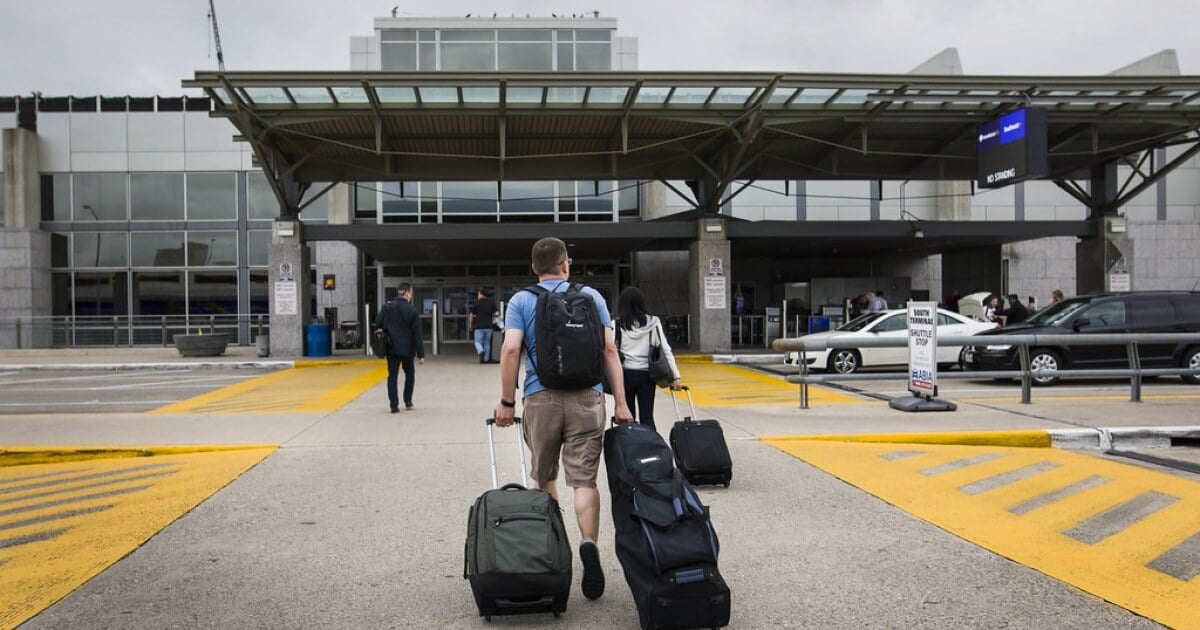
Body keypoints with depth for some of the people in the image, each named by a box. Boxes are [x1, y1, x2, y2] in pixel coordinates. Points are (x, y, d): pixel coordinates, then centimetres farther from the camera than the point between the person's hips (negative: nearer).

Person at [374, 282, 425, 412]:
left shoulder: (387, 307, 0)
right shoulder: (412, 311, -8)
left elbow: (377, 323, -1)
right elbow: (417, 334, -8)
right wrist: (420, 354, -5)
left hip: (391, 347, 2)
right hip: (407, 349, -2)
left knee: (392, 376, 6)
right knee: (410, 374, 19)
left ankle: (394, 405, 1)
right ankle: (408, 401, 22)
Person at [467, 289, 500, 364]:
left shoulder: (477, 303, -1)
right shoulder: (491, 303, 5)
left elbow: (471, 315, 2)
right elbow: (497, 314, -4)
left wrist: (470, 325, 14)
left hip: (479, 326, -3)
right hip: (488, 326, 3)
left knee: (478, 342, 3)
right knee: (487, 343, 13)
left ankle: (481, 352, -27)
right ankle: (486, 359, 11)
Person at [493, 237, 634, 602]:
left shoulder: (521, 301, 6)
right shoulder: (591, 296, 9)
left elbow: (511, 349, -7)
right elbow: (609, 349, 2)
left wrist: (507, 401, -2)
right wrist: (620, 403, 3)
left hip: (541, 399, 0)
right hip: (587, 397, 0)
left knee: (544, 478, 17)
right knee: (584, 480, 0)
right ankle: (588, 544, -21)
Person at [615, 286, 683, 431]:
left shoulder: (617, 325, -4)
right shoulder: (653, 322, 1)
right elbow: (665, 350, -2)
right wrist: (675, 376, -1)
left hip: (624, 374, -1)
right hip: (646, 375, 1)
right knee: (647, 418, 5)